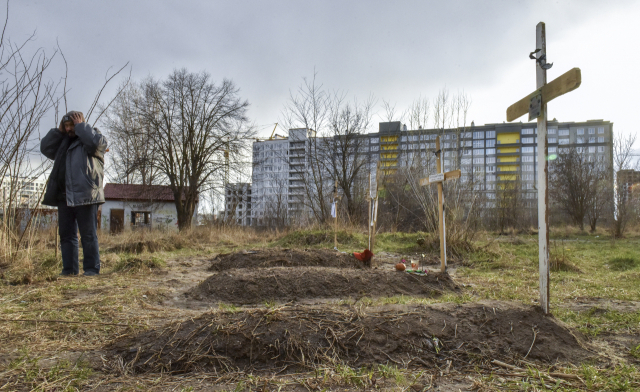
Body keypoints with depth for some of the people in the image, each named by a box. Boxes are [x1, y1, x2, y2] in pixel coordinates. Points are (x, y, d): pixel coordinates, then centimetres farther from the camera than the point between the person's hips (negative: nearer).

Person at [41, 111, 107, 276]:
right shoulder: (63, 141, 25)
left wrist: (80, 125, -3)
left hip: (85, 196, -7)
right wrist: (59, 131, 14)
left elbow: (95, 142, -17)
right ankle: (69, 268, 15)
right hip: (64, 195, 7)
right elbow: (45, 148, 20)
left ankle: (92, 268, 2)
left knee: (88, 235, -3)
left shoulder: (95, 135, 5)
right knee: (66, 234, 9)